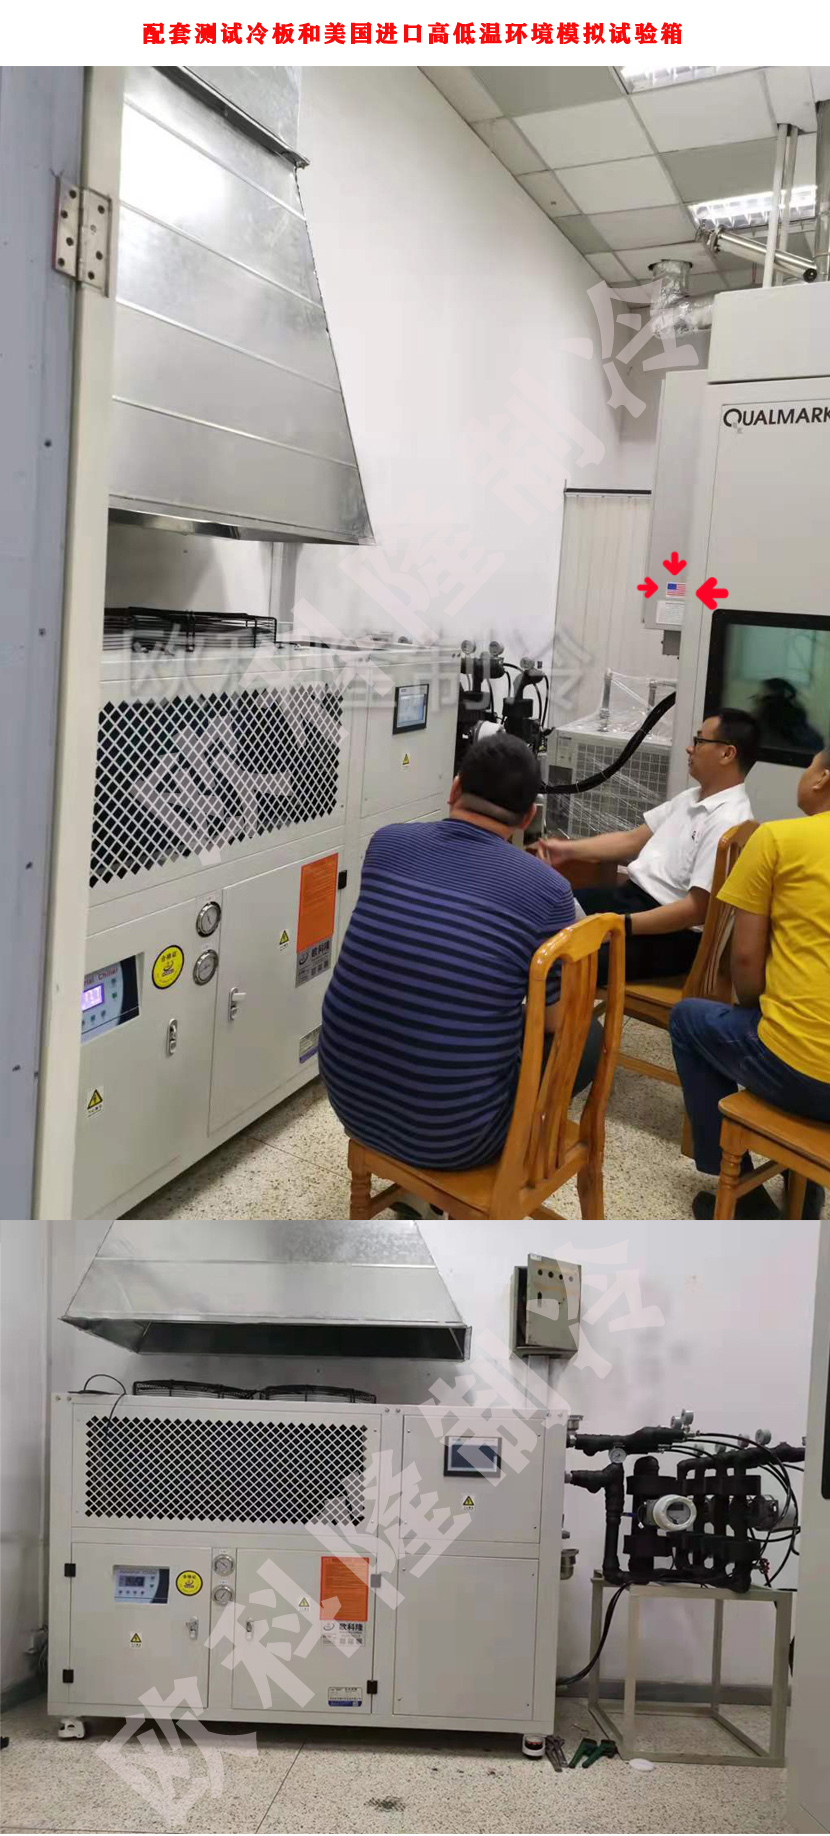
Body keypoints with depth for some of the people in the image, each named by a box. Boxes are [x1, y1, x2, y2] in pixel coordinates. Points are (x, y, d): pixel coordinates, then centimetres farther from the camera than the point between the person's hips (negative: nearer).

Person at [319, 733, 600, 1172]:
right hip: (447, 1136, -5)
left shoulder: (386, 843, -2)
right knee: (587, 1040, 18)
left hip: (350, 1099, 5)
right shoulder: (547, 890, -15)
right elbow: (559, 1021, 0)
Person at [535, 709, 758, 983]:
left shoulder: (727, 823, -18)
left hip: (671, 932, -10)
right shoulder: (691, 798, 13)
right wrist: (569, 850, 9)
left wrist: (622, 925, -27)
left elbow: (698, 908, -23)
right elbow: (634, 840, 19)